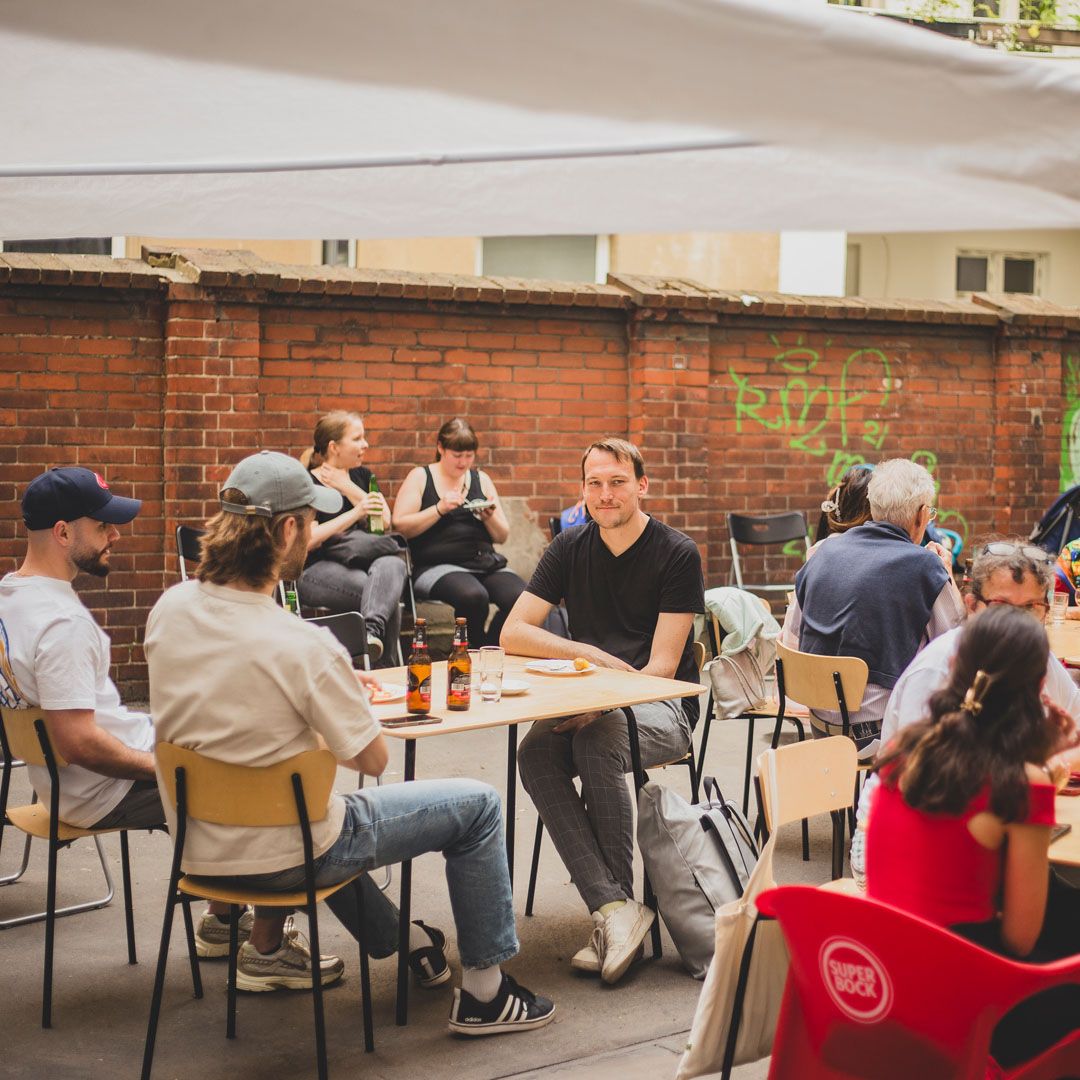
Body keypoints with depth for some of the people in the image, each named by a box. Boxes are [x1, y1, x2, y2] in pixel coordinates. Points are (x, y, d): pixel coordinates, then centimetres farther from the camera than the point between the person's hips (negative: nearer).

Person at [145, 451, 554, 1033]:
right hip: (279, 855, -7)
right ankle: (484, 992, 18)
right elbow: (371, 759, -15)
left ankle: (268, 949, 41)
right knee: (477, 805, 7)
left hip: (199, 843, 7)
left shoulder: (170, 608, -7)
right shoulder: (304, 646, -27)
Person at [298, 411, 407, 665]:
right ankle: (384, 665, -32)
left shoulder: (363, 476, 20)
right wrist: (356, 513, -19)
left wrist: (349, 489, 0)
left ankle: (372, 630, -53)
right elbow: (310, 540, -12)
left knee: (392, 565, -35)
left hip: (362, 562, 4)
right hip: (319, 569, -4)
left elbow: (385, 522, 9)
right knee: (386, 593, -34)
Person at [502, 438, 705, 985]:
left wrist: (603, 704, -27)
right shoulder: (571, 548, 7)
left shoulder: (677, 554, -6)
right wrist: (595, 657, -9)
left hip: (661, 707, -4)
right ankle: (615, 907, -33)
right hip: (588, 705, 4)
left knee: (598, 739, -36)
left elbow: (662, 666, -11)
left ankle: (614, 908, -24)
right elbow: (513, 633, 3)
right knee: (535, 752, -28)